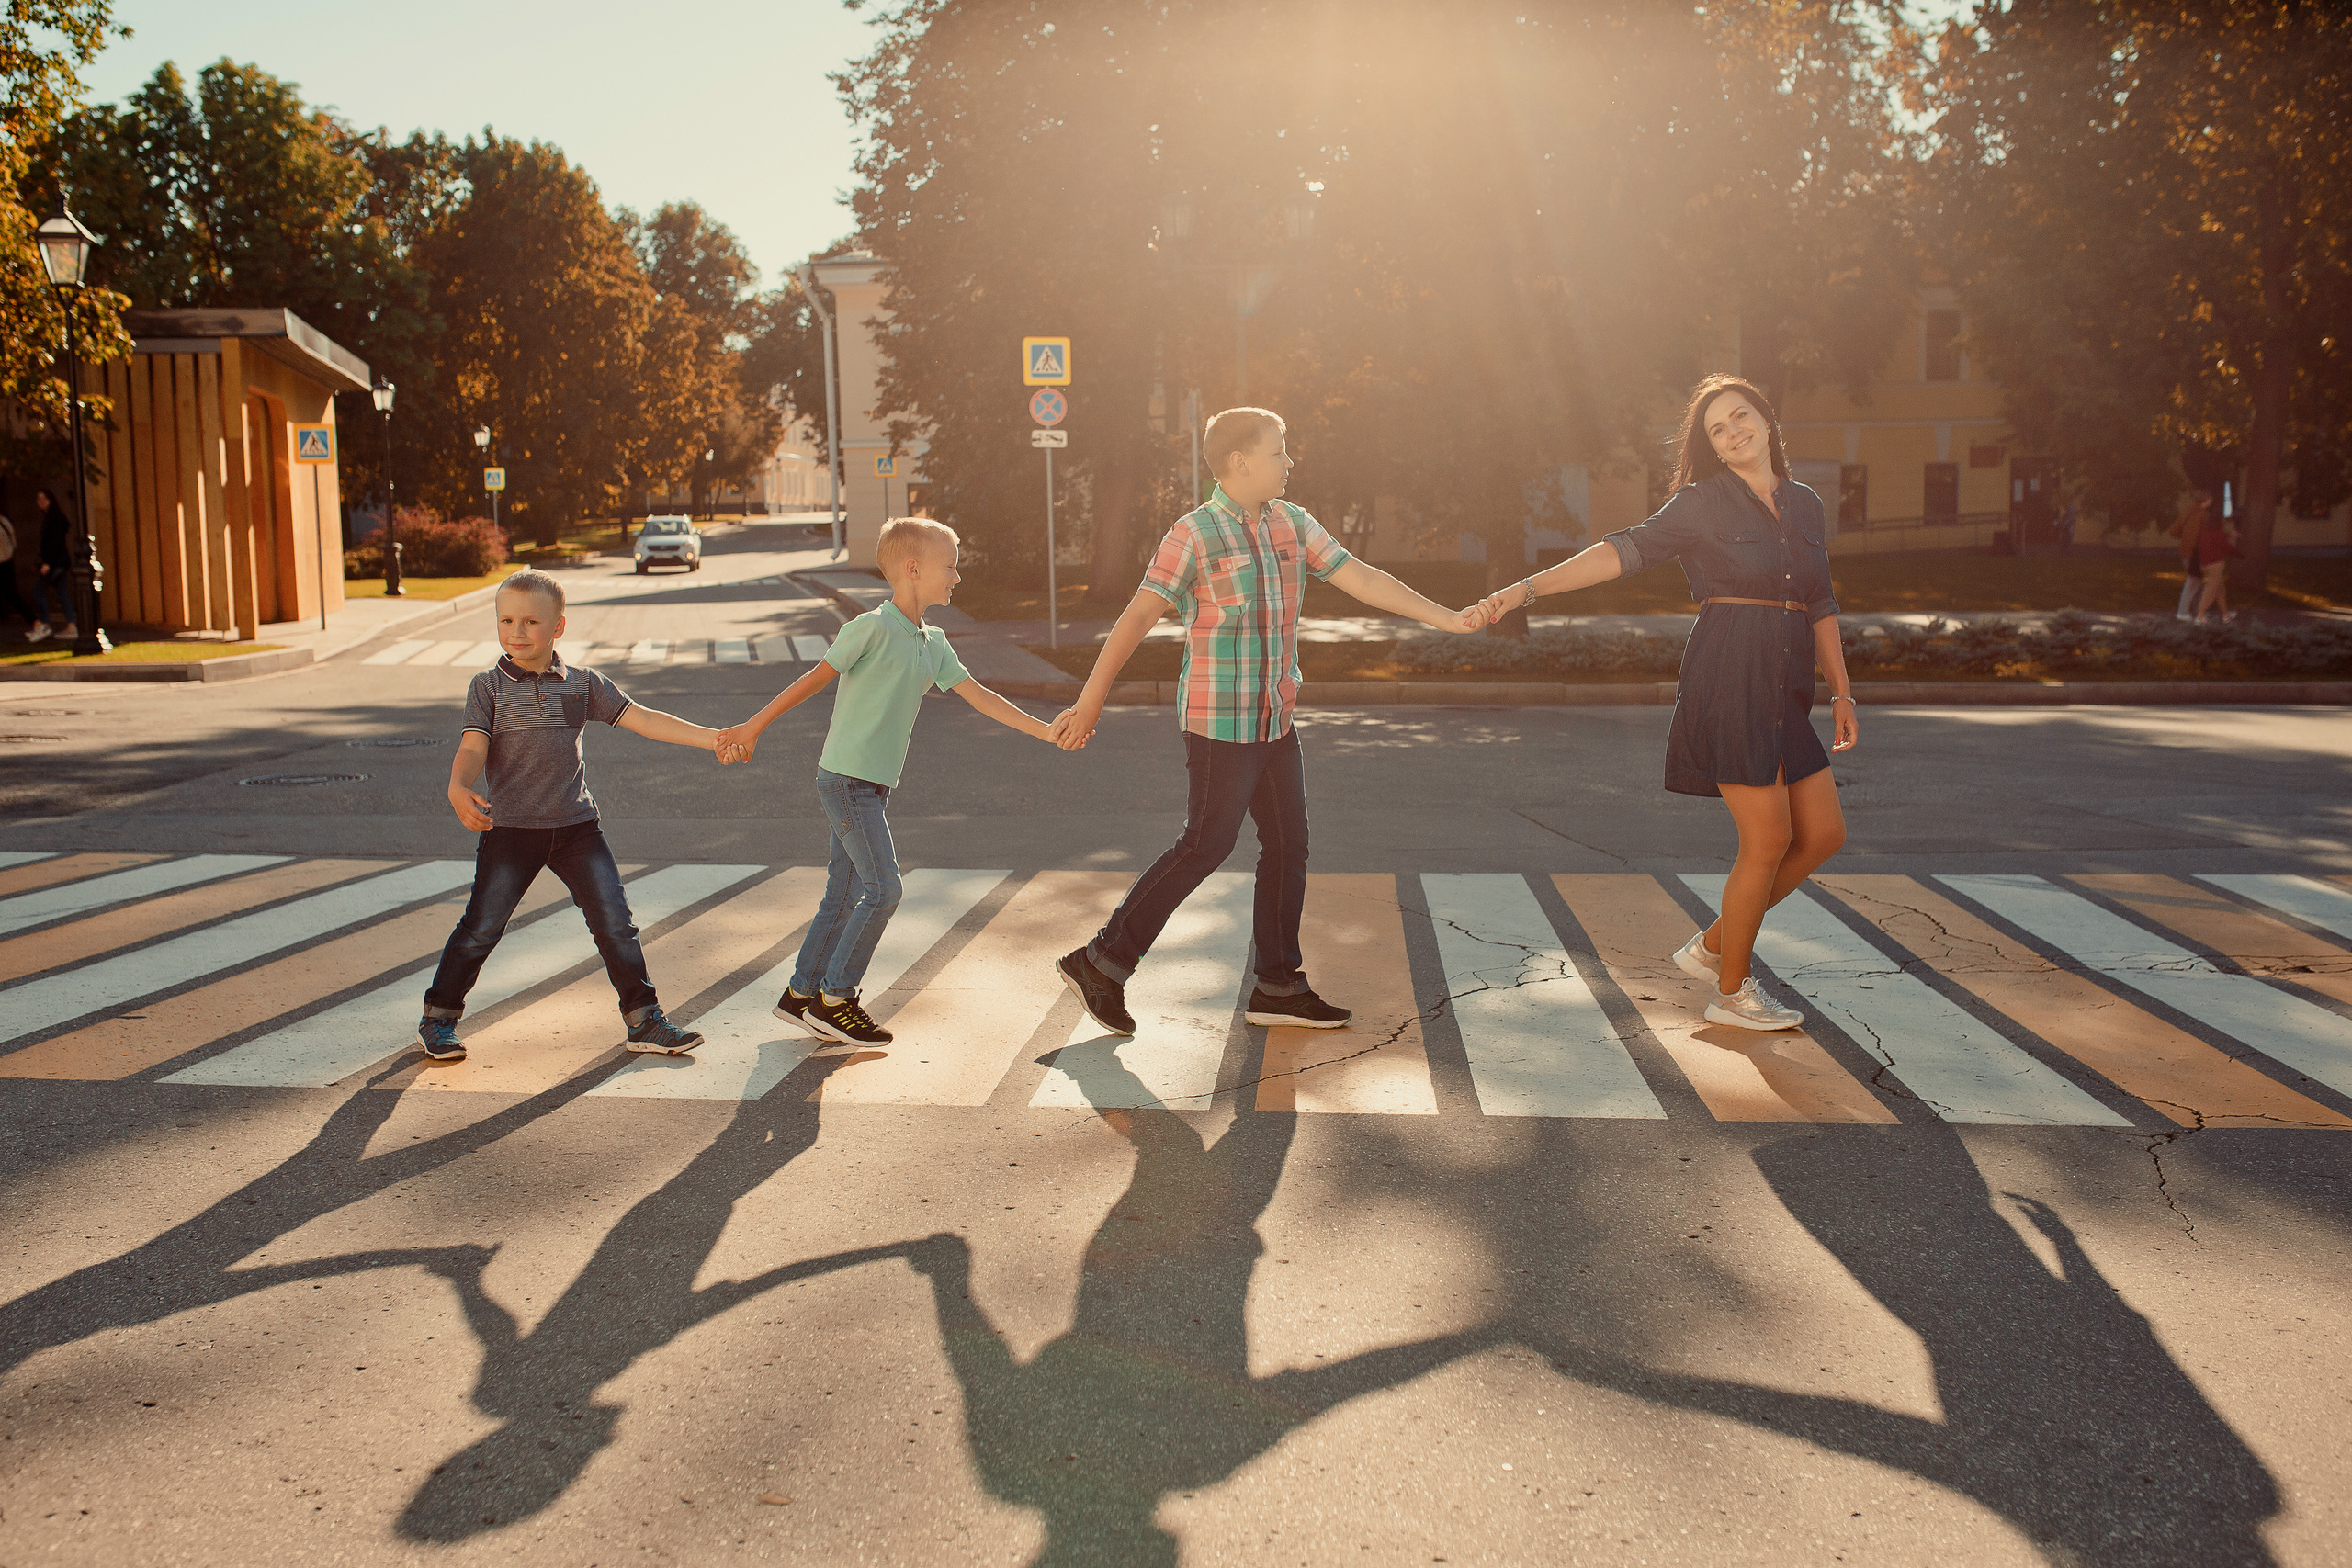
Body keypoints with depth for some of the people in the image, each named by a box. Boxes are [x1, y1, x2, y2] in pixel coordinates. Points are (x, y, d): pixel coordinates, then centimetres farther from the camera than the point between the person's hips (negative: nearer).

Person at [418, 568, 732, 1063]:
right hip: (509, 829, -2)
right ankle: (437, 1018, 21)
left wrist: (713, 738, -5)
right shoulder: (488, 687, -2)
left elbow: (642, 720, 2)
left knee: (616, 924, 1)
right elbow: (473, 748, -13)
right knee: (481, 927, 3)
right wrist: (458, 787, -35)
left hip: (576, 826, 2)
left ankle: (644, 1021, 12)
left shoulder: (583, 684, 5)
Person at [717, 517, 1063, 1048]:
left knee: (843, 897, 12)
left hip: (873, 786, 8)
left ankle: (800, 995, 22)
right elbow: (814, 679, -10)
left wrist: (1044, 731, 8)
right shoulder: (873, 627, -13)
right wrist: (753, 727, -5)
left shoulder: (933, 643, 11)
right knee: (884, 889, -10)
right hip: (846, 779, -8)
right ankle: (835, 999, 1)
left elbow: (978, 695, 12)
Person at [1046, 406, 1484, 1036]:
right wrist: (1091, 700, -18)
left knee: (1288, 843, 8)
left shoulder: (1293, 524, 7)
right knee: (1206, 845, -4)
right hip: (1220, 723, -8)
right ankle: (1102, 962, 6)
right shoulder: (1194, 534, -14)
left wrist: (1448, 618, 1)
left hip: (1274, 719, 8)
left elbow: (1362, 579, 6)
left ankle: (1279, 987, 17)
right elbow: (1138, 616, -16)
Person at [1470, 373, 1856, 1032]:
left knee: (1823, 834, 7)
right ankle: (1731, 993, 11)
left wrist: (1841, 692, 18)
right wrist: (1529, 587, -20)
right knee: (1769, 840, -6)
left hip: (1786, 692, 7)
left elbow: (1820, 605, 20)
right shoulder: (1702, 504, -1)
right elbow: (1626, 550, -10)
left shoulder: (1804, 505, 16)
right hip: (1729, 679, -7)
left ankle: (1714, 946, 22)